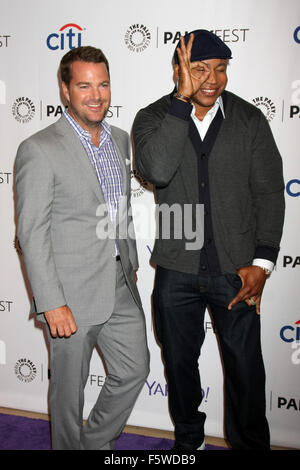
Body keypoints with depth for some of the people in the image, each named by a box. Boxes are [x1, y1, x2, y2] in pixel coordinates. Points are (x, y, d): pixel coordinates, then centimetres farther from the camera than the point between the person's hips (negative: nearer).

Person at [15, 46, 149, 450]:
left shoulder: (120, 139, 7)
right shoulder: (39, 149, -15)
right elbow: (32, 234, -16)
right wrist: (52, 304, -18)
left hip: (121, 285, 7)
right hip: (73, 293, -6)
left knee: (134, 370, 15)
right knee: (70, 387, 11)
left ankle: (96, 441, 39)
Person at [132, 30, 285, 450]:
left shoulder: (250, 120, -2)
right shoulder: (153, 118, -4)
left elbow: (269, 193, -1)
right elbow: (156, 171, -25)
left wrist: (262, 262, -8)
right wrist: (183, 100, -25)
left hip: (236, 270, 0)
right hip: (177, 270, 1)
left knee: (246, 368, 10)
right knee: (179, 362, 18)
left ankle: (250, 444, 36)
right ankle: (188, 439, 44)